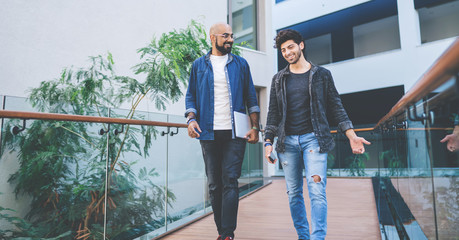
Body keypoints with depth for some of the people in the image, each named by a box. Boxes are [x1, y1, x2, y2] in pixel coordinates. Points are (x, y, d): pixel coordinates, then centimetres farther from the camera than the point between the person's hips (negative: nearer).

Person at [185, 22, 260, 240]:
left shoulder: (240, 64, 11)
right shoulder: (199, 65, 12)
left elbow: (250, 97, 9)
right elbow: (191, 96, 10)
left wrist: (255, 127, 0)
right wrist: (191, 119, -8)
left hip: (234, 133, -1)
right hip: (209, 133, 1)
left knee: (230, 181, -6)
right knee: (214, 184, 7)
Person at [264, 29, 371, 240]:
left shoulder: (321, 74, 7)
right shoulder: (279, 79, 12)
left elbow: (335, 106, 7)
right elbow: (273, 113, 11)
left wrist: (351, 135, -2)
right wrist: (268, 142, 3)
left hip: (313, 138, -2)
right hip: (287, 141, 3)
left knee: (316, 191, -12)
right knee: (294, 193, 7)